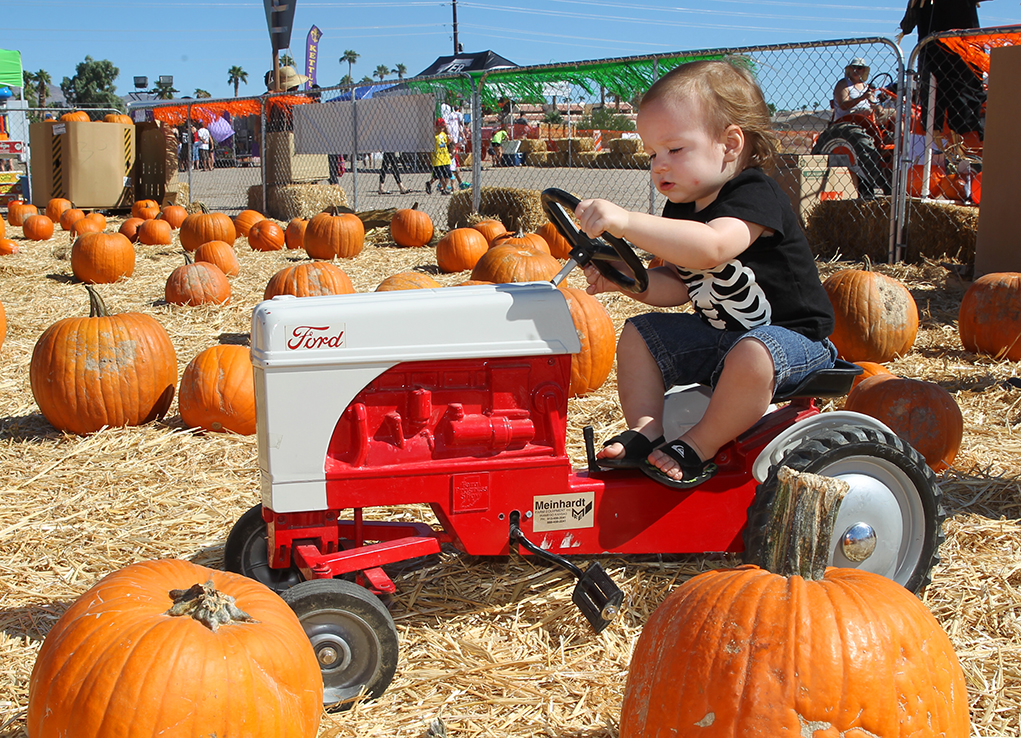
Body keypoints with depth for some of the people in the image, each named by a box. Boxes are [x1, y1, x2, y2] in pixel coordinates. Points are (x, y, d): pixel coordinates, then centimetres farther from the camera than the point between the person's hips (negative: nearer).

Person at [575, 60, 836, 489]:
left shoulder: (755, 196, -22)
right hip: (717, 334, 9)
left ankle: (700, 447, -18)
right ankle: (646, 433, -4)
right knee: (639, 335, 1)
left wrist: (625, 221, -49)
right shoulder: (683, 207, 5)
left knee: (749, 357, -39)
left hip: (793, 339, -9)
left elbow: (710, 248, -43)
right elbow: (677, 285, 6)